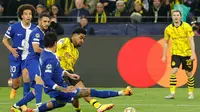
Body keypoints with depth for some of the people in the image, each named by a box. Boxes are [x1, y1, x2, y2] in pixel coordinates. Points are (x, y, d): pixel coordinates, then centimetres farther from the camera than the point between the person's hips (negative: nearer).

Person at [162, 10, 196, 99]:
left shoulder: (187, 27, -10)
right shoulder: (168, 29, -2)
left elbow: (191, 41, -12)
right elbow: (166, 42, 9)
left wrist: (193, 54, -19)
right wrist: (164, 56, 5)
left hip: (187, 53, -1)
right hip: (176, 53, 1)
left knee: (189, 73, 5)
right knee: (173, 71, -15)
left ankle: (191, 93, 22)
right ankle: (172, 93, -13)